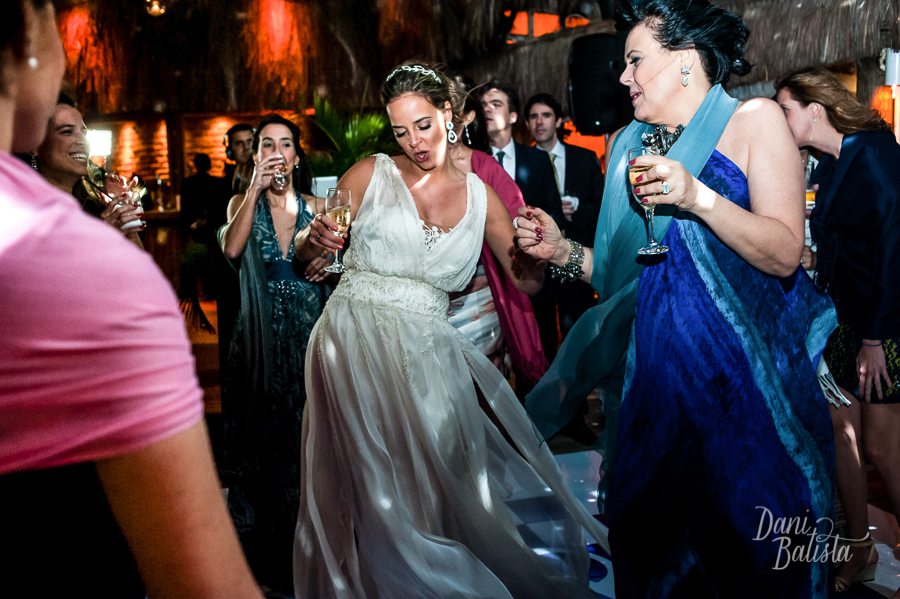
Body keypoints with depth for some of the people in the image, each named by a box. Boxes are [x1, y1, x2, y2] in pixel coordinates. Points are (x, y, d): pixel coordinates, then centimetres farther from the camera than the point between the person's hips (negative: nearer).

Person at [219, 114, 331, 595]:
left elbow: (330, 263, 17)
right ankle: (258, 535, 15)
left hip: (308, 328, 1)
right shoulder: (243, 203, 5)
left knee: (303, 422, 2)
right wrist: (256, 188, -15)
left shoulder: (314, 206, 9)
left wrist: (324, 267, -5)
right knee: (260, 423, 2)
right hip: (261, 332, -1)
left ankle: (299, 530, 16)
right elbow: (232, 249, -15)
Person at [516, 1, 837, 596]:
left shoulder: (755, 120, -2)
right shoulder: (628, 145, 12)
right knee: (655, 547, 11)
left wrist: (699, 197, -21)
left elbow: (785, 255, -12)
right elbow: (627, 271, 12)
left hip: (746, 372, -4)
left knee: (754, 546, 3)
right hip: (657, 370, 4)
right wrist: (564, 251, -3)